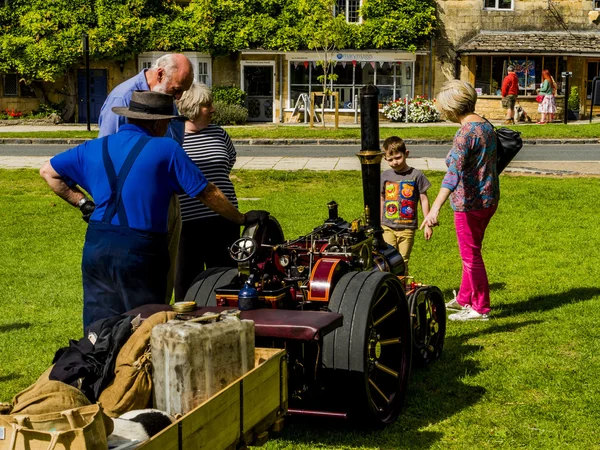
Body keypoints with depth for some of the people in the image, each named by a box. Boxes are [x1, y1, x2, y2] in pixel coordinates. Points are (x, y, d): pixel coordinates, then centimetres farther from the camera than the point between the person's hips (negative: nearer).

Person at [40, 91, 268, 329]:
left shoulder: (95, 148, 10)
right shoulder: (166, 150, -4)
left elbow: (48, 171, 19)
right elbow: (207, 193, 0)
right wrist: (241, 218, 12)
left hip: (95, 248, 5)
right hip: (139, 251, -5)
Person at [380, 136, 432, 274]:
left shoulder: (416, 175, -3)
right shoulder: (385, 175, 5)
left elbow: (424, 199, 3)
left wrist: (427, 224, 2)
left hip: (408, 228, -2)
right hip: (388, 227, 2)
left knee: (403, 261, 1)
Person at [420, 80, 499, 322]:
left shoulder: (466, 132, -22)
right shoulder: (486, 126, 7)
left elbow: (454, 172, -34)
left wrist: (435, 208, -43)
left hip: (470, 202, -9)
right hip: (488, 199, 9)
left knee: (471, 256, 4)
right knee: (471, 252, 22)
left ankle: (480, 309, 14)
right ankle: (464, 299, 36)